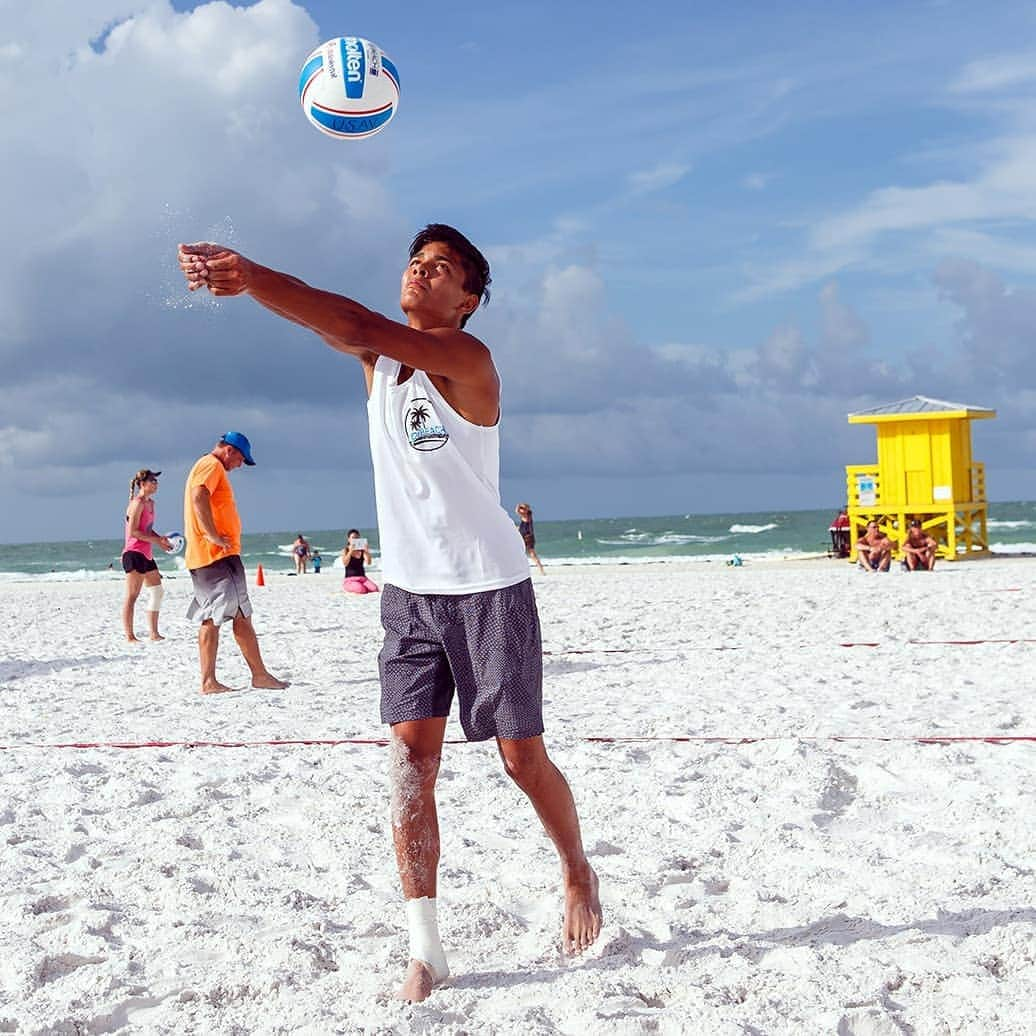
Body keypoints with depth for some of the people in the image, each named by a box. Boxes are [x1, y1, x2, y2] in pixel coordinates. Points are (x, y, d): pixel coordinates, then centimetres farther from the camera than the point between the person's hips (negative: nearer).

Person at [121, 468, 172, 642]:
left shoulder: (150, 503, 17)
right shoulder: (138, 503, -12)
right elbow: (133, 532, -19)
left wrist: (160, 539, 8)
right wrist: (157, 540, -18)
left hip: (146, 555, 10)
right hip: (134, 554, -10)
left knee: (157, 592, 13)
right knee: (132, 595, -8)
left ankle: (154, 634, 19)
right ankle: (130, 637, -8)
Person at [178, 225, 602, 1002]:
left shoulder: (467, 357, -13)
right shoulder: (377, 356, 6)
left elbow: (362, 327, -27)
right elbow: (332, 322, -13)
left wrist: (253, 277, -34)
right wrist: (241, 276, -31)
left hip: (488, 587, -5)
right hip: (409, 589, 5)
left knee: (523, 757, 3)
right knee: (411, 759, -3)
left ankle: (578, 872, 30)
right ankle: (425, 948, 2)